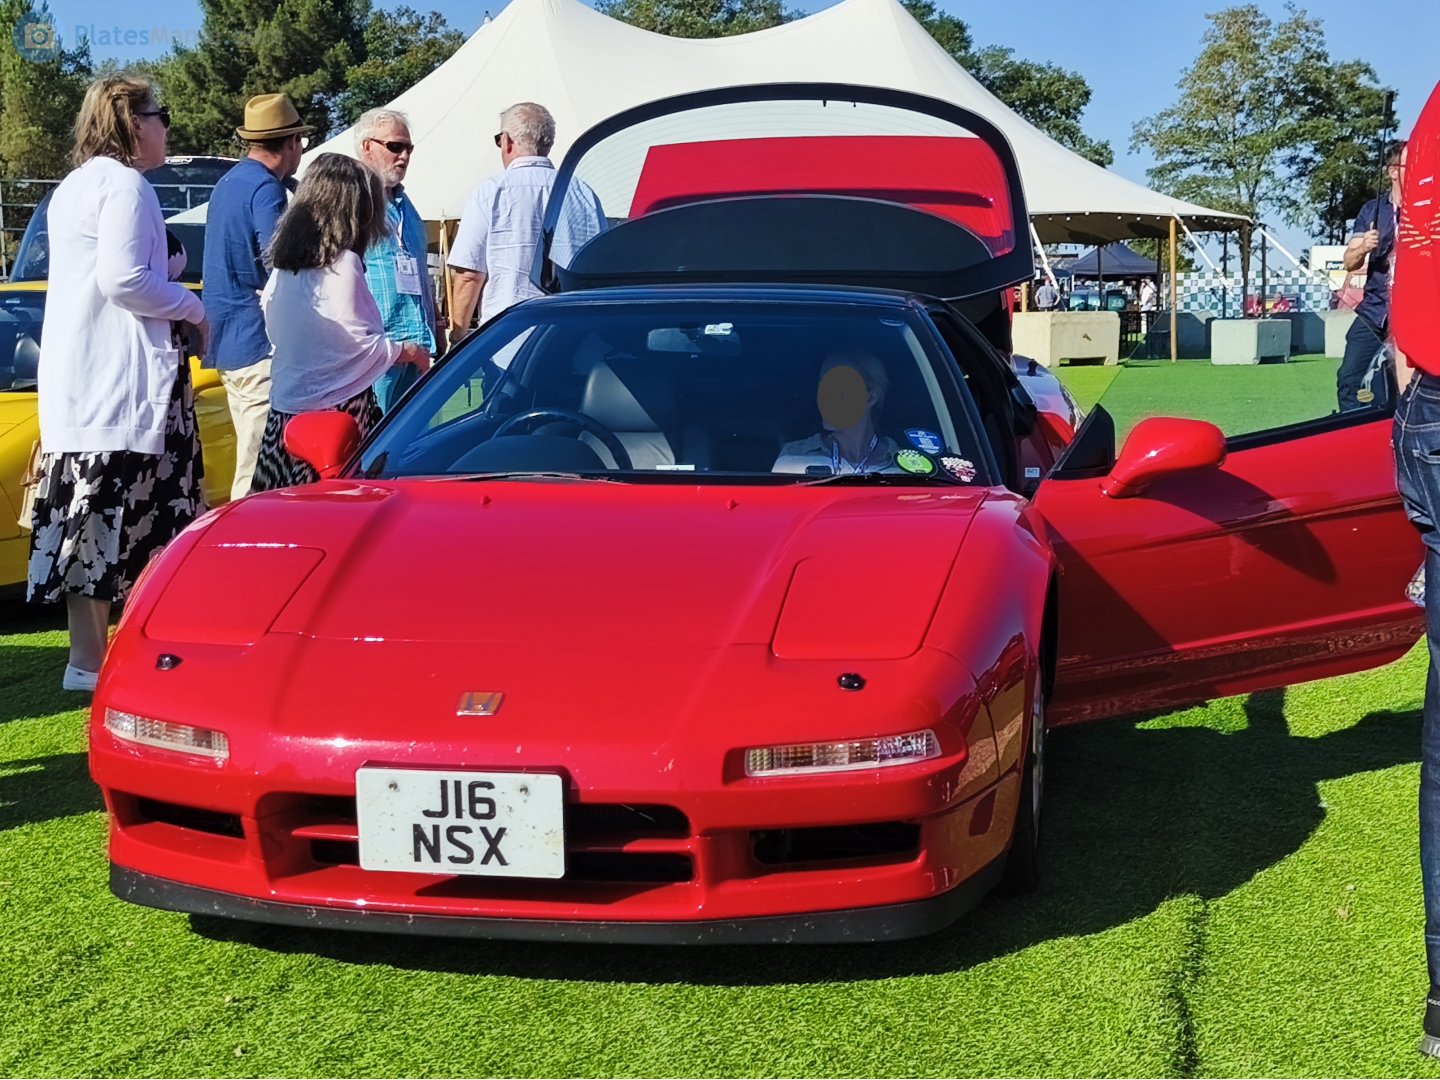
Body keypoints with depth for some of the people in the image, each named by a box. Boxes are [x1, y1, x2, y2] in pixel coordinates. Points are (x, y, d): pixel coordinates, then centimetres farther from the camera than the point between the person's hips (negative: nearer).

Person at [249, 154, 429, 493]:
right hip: (338, 407, -8)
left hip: (285, 408, 8)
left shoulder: (284, 266, 10)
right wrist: (404, 351, 8)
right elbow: (360, 342, -10)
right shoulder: (342, 264, -12)